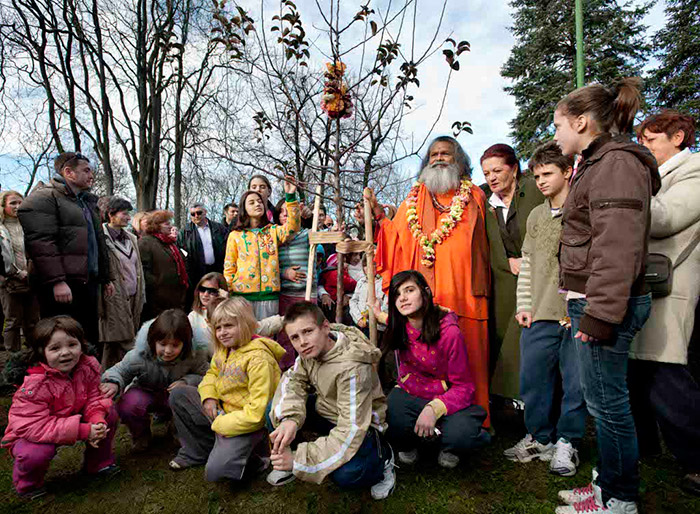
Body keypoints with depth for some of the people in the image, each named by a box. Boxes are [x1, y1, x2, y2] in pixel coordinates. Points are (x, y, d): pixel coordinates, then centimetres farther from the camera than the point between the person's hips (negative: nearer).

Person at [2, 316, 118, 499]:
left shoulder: (89, 366, -17)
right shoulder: (35, 385, -33)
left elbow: (94, 399, -9)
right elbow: (35, 426, -35)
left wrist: (97, 421, -32)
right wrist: (83, 431, -40)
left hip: (73, 418, 5)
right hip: (29, 433, -5)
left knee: (109, 414, -11)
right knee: (37, 453, -35)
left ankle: (99, 462, 12)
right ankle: (27, 484, 3)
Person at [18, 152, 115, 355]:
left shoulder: (88, 202, 24)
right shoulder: (43, 198, -4)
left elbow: (99, 242, 28)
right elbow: (41, 242, -16)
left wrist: (106, 278, 24)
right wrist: (56, 281, -22)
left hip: (89, 283, 9)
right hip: (62, 287, -8)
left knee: (91, 342, 12)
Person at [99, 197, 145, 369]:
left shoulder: (131, 238, 16)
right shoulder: (102, 238, -8)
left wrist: (141, 295, 16)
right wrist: (101, 303, -13)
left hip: (133, 298, 6)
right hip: (115, 300, -6)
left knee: (113, 344, 12)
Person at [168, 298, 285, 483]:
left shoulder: (258, 359, -25)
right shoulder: (224, 349, 2)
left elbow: (257, 412, -25)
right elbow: (212, 373, 21)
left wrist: (221, 424, -17)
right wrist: (208, 396, -1)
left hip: (246, 424, -8)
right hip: (222, 411, 8)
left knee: (216, 471, -24)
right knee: (178, 395, 4)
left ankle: (253, 450, 6)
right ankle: (196, 452, 17)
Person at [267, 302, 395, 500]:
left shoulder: (352, 368, -35)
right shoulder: (313, 347, -14)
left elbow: (351, 431, -36)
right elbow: (293, 381, -6)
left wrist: (299, 459, -35)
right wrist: (289, 418, -28)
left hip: (362, 423, -6)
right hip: (327, 410, 7)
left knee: (345, 474, -33)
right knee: (274, 409, -10)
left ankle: (382, 457, 0)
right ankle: (287, 461, 14)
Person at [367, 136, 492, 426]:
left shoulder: (475, 197, 13)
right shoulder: (415, 199, 16)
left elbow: (484, 245, 9)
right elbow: (398, 240, 10)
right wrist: (380, 218, -3)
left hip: (463, 292, -1)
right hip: (424, 293, 1)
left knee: (467, 356, 1)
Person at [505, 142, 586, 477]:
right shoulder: (535, 216, 15)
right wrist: (523, 305, 9)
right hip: (539, 315, 5)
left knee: (575, 380, 3)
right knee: (533, 379, 9)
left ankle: (567, 442, 22)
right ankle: (539, 438, 27)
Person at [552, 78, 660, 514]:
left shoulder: (617, 163, -12)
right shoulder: (599, 163, 19)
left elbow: (617, 249, -21)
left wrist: (599, 314, -22)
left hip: (606, 302, -10)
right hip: (594, 300, 10)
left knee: (607, 401, 1)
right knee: (604, 400, 17)